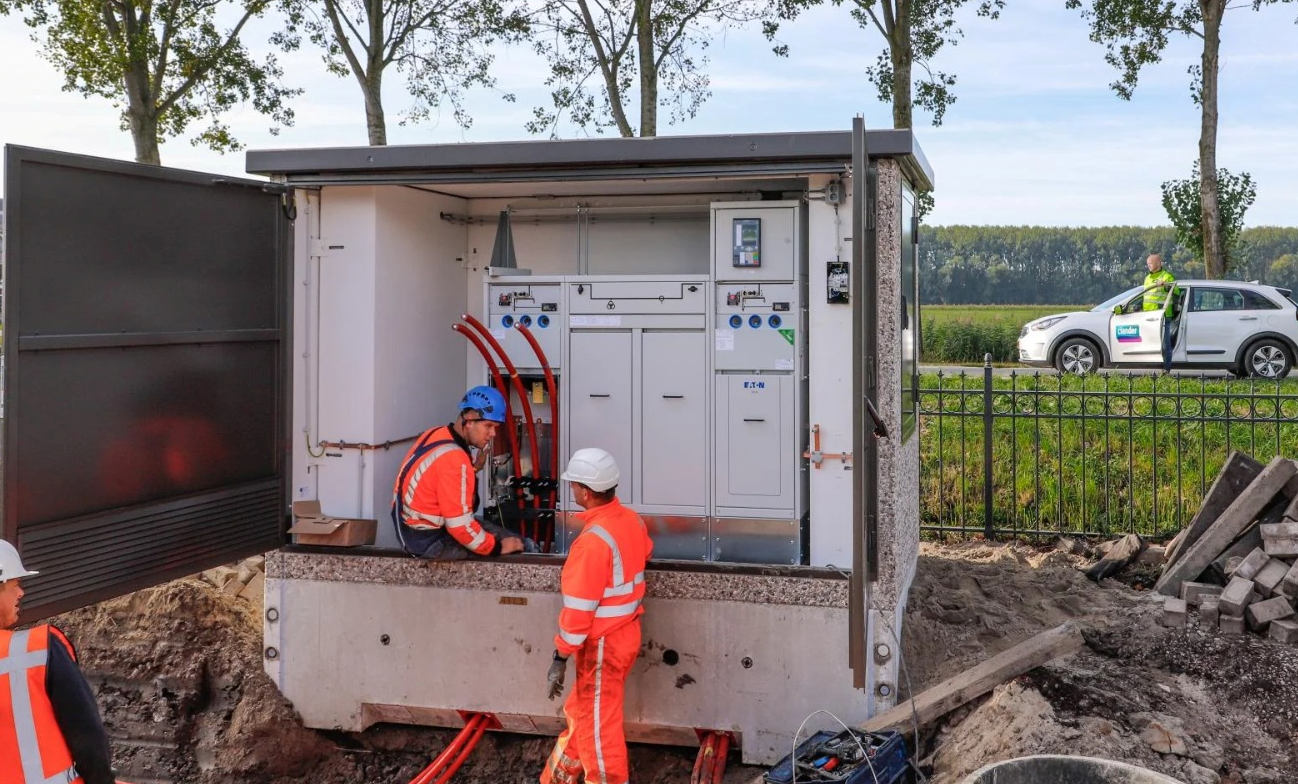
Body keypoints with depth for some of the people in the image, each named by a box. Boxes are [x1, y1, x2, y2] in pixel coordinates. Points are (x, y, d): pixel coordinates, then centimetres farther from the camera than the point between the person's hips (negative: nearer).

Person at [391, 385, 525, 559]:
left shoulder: (436, 434, 3)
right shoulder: (454, 459, -26)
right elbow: (460, 525, -24)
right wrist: (497, 547, -14)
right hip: (430, 543, -10)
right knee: (517, 545, -7)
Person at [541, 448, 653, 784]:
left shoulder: (594, 540, -27)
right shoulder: (632, 520, -2)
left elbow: (580, 607, -24)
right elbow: (645, 551, 22)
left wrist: (560, 658, -16)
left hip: (603, 643, -9)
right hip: (626, 632, 9)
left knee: (598, 727, 5)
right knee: (580, 712, 24)